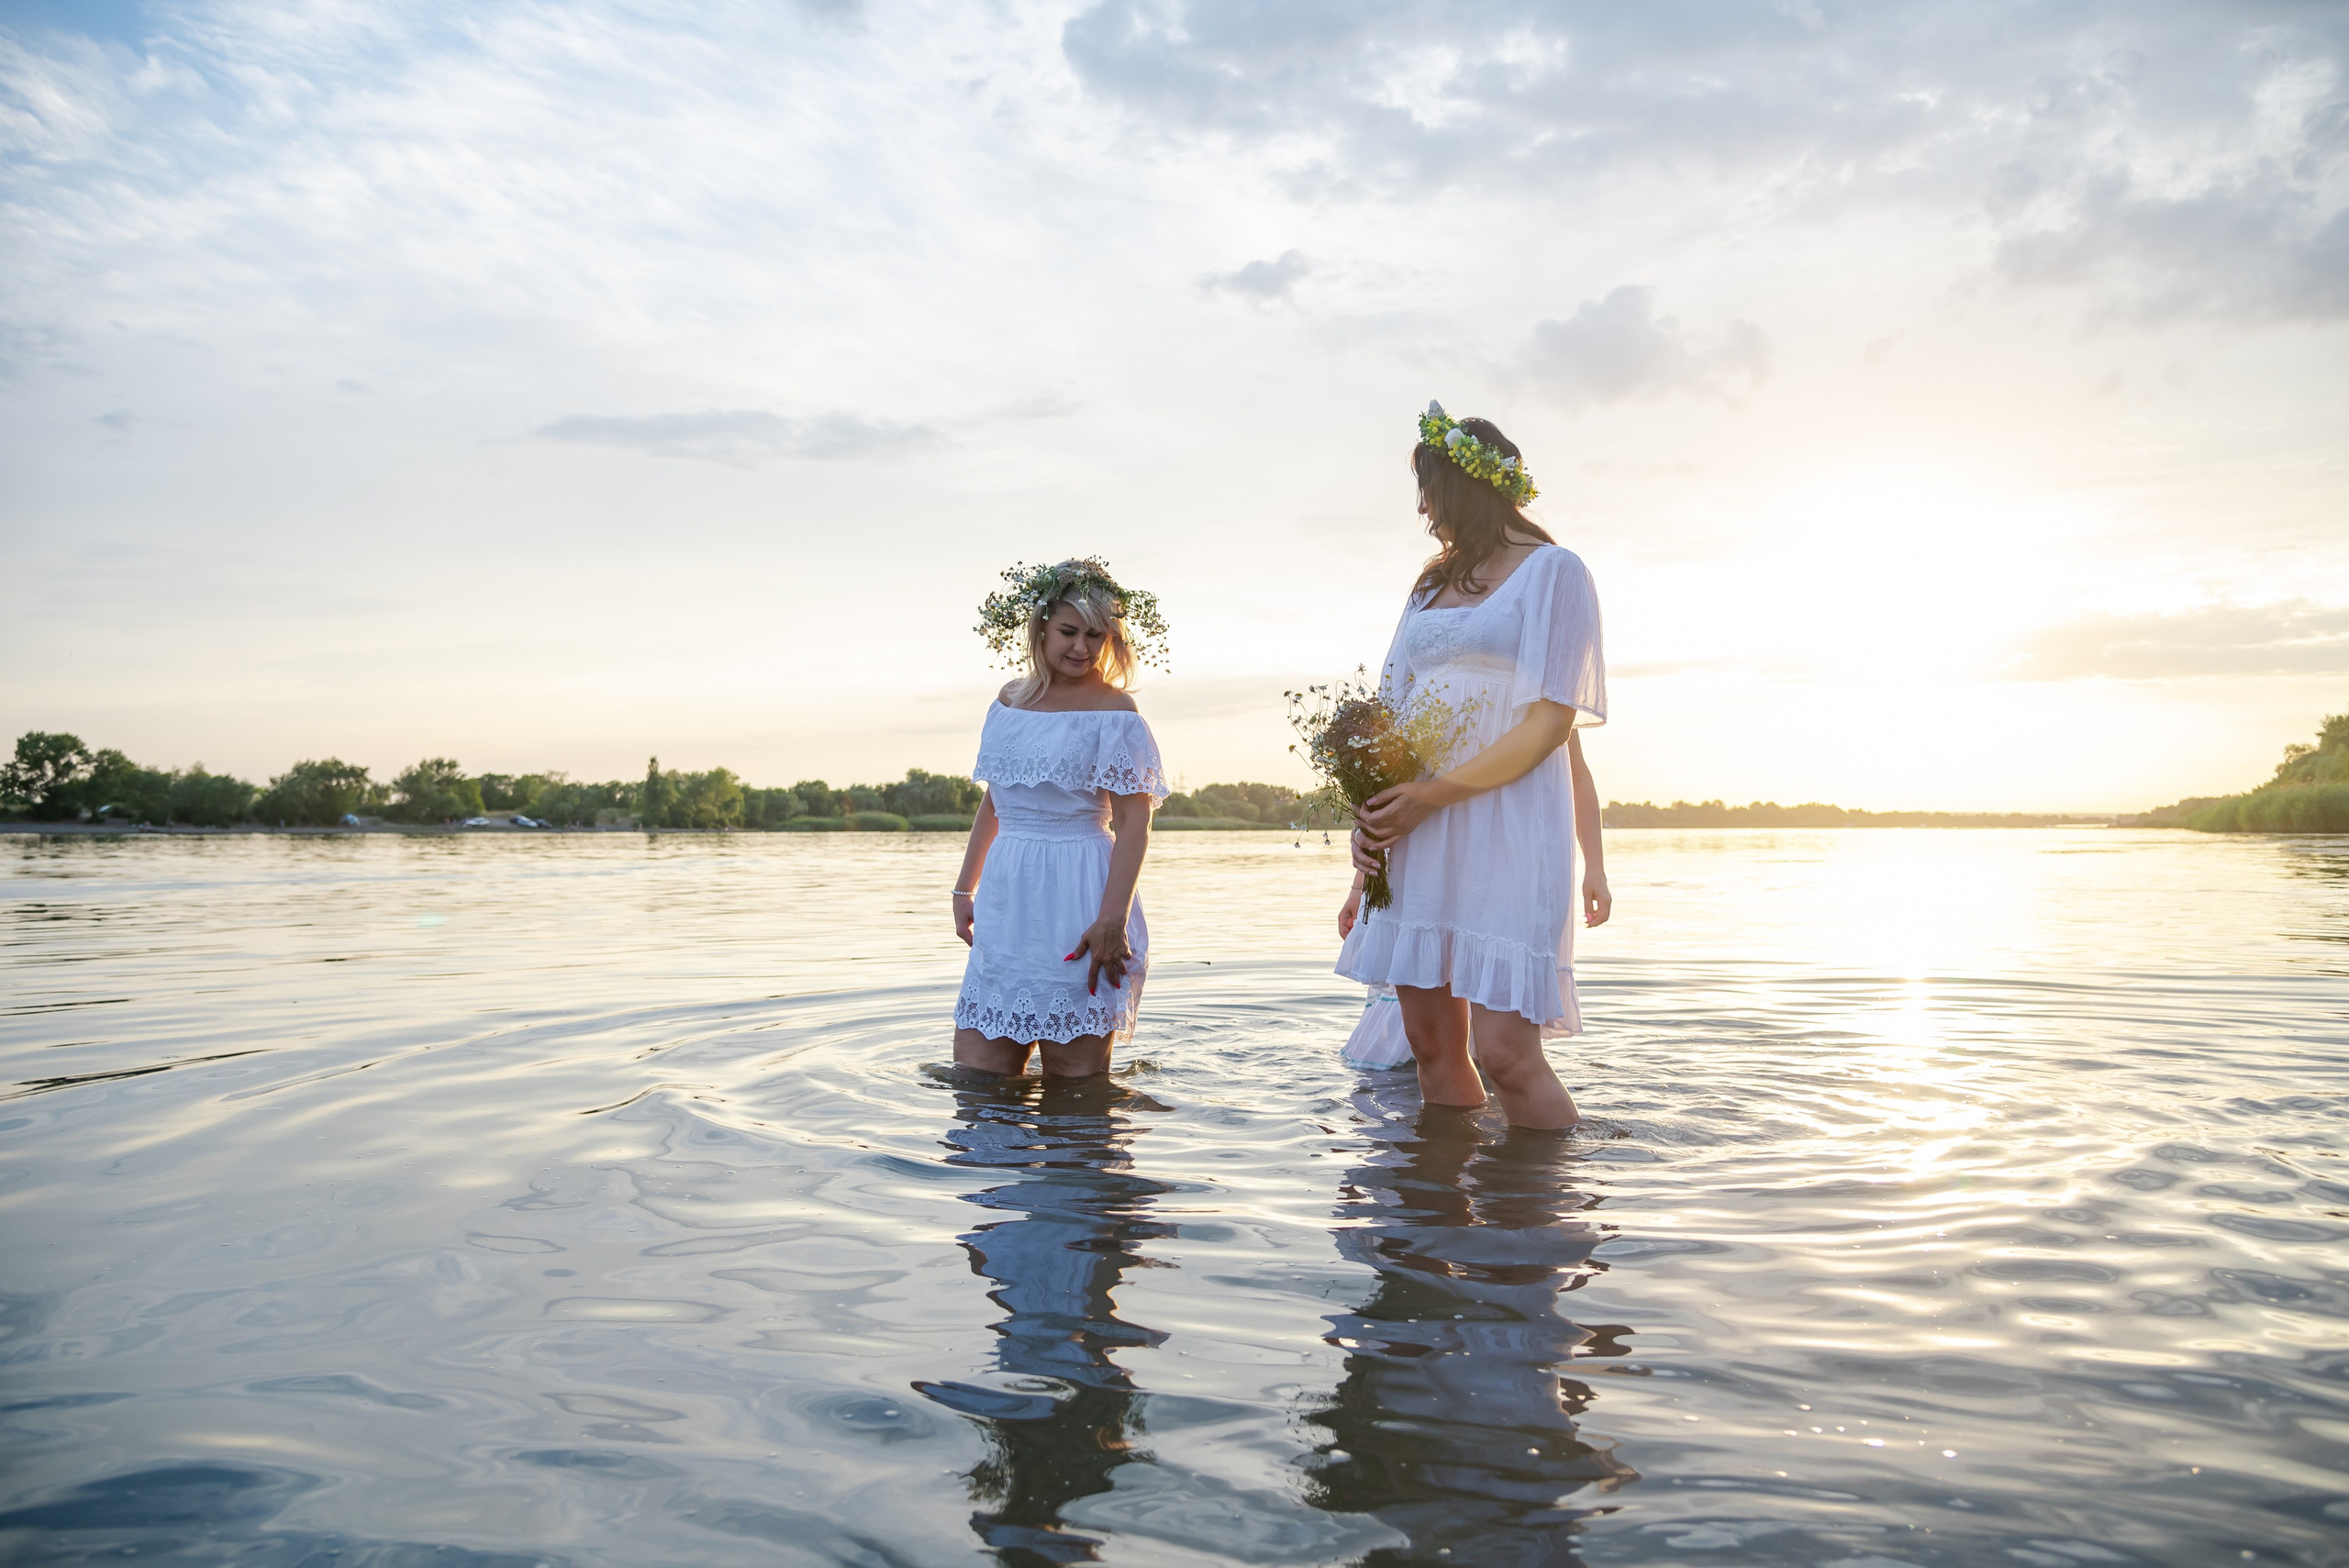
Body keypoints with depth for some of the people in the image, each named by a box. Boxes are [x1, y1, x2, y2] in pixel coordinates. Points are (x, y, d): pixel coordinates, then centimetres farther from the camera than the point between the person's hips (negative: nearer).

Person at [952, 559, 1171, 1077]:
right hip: (1007, 898, 6)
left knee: (1073, 1079, -1)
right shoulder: (1011, 701, 13)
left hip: (1078, 899, -6)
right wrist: (964, 889, 20)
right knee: (975, 1074, 4)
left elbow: (1134, 823, -11)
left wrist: (1112, 920, -19)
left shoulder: (1113, 712, -5)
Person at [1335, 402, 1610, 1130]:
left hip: (1510, 828, -6)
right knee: (1431, 1042, 5)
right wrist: (1371, 816, -2)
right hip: (1417, 836, 6)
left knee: (1504, 1051, -13)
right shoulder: (1433, 586, 20)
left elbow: (1552, 723, -8)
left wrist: (1431, 795, -14)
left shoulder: (1553, 570, 1)